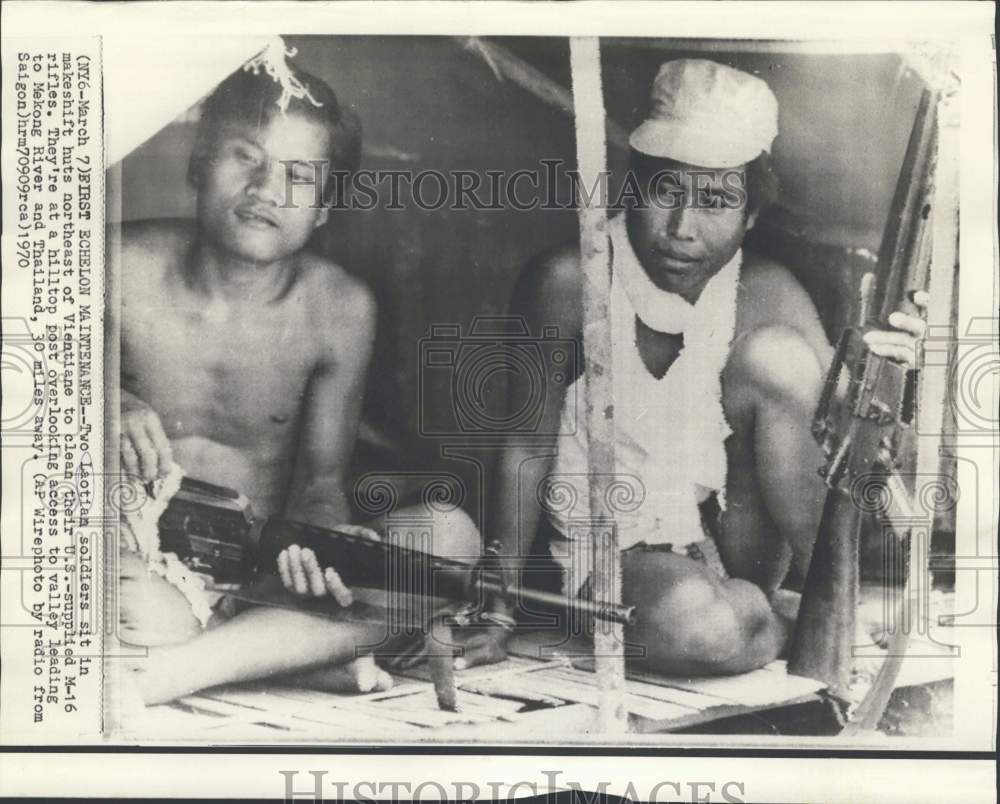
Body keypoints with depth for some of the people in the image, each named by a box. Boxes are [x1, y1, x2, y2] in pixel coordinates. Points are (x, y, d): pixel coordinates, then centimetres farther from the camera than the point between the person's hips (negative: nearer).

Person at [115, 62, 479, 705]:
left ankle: (158, 673, -26)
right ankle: (295, 651, -14)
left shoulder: (341, 310, -6)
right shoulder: (126, 268, -9)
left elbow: (319, 479, 0)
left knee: (450, 534, -23)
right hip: (138, 561, -1)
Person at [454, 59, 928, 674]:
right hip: (606, 550, -2)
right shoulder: (572, 282, -18)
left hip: (730, 545, 2)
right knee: (699, 623, -37)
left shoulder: (767, 297, -12)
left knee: (776, 351, -21)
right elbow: (528, 448, -11)